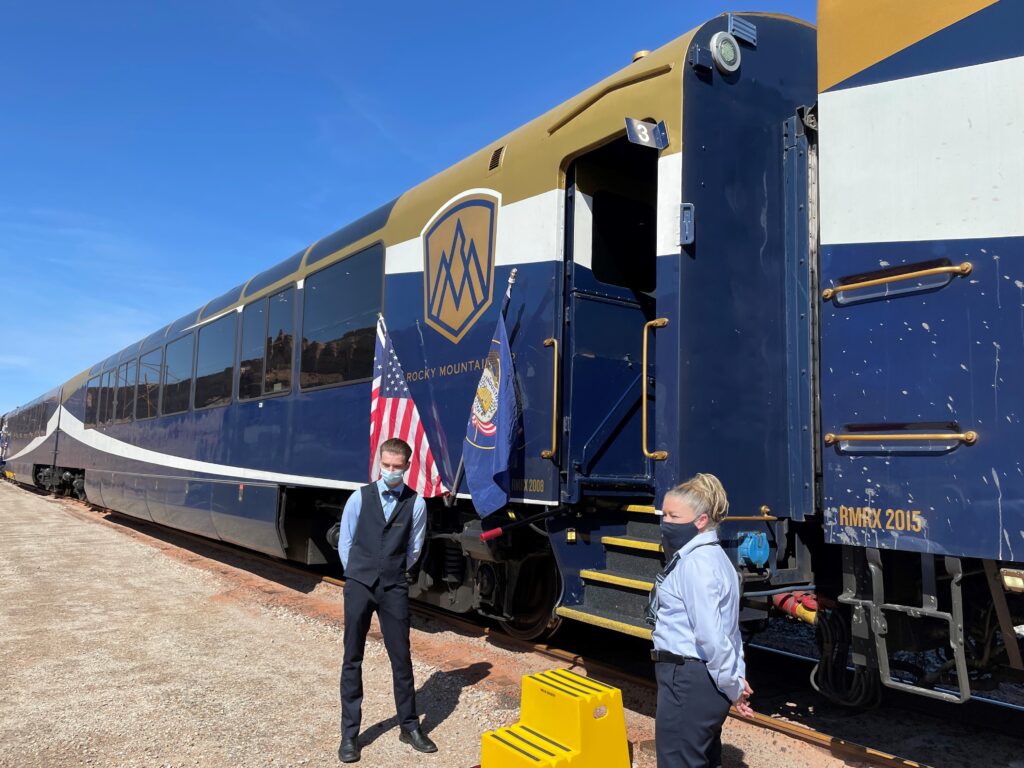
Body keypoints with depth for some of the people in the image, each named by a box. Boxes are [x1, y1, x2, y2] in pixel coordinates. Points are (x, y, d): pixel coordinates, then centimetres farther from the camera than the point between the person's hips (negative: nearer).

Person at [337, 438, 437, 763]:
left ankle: (409, 727, 23)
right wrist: (359, 576, 9)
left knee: (401, 658, 8)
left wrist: (393, 575, 10)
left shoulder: (416, 503, -3)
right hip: (358, 586, 0)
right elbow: (344, 543, 7)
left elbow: (413, 549, 7)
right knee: (352, 660, 6)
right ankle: (349, 734, 17)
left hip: (394, 589, 0)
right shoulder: (360, 497, -2)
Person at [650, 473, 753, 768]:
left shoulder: (696, 563, -21)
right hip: (702, 679, 10)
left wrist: (732, 686, -14)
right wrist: (737, 676, 13)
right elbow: (726, 626, 15)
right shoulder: (709, 556, 13)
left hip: (688, 681, -10)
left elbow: (710, 635, -24)